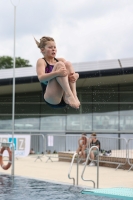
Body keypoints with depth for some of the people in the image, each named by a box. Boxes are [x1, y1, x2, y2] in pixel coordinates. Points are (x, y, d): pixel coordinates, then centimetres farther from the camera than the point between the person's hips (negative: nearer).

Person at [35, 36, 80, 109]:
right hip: (51, 99, -4)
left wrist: (75, 76, -14)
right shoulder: (41, 61, 6)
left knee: (68, 64, -8)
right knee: (59, 65, -17)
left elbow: (76, 74, 12)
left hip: (64, 99, 4)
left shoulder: (60, 60, 20)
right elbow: (41, 78, -14)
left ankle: (74, 95, -25)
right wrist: (57, 73, -31)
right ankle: (69, 95, -35)